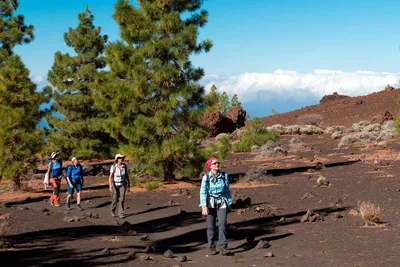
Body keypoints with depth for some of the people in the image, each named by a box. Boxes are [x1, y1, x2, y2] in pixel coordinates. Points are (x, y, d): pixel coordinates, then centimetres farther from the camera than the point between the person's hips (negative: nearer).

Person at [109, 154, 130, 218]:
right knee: (115, 200, 5)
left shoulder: (125, 166, -4)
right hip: (115, 185, -2)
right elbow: (110, 177, -14)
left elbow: (127, 175, 5)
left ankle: (121, 214, -7)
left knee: (121, 199, -11)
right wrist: (110, 186, -24)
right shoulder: (113, 166, -13)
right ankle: (113, 211, 32)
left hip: (122, 185, 2)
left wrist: (129, 185, 7)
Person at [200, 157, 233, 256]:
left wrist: (229, 203, 10)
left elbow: (227, 190, 8)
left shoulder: (224, 176, -2)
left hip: (222, 203, 1)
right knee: (211, 226, 5)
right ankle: (212, 247, 20)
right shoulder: (206, 177, -8)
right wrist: (204, 206, -17)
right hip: (211, 203, -1)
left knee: (222, 224, -12)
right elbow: (203, 192, -10)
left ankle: (223, 247, -10)